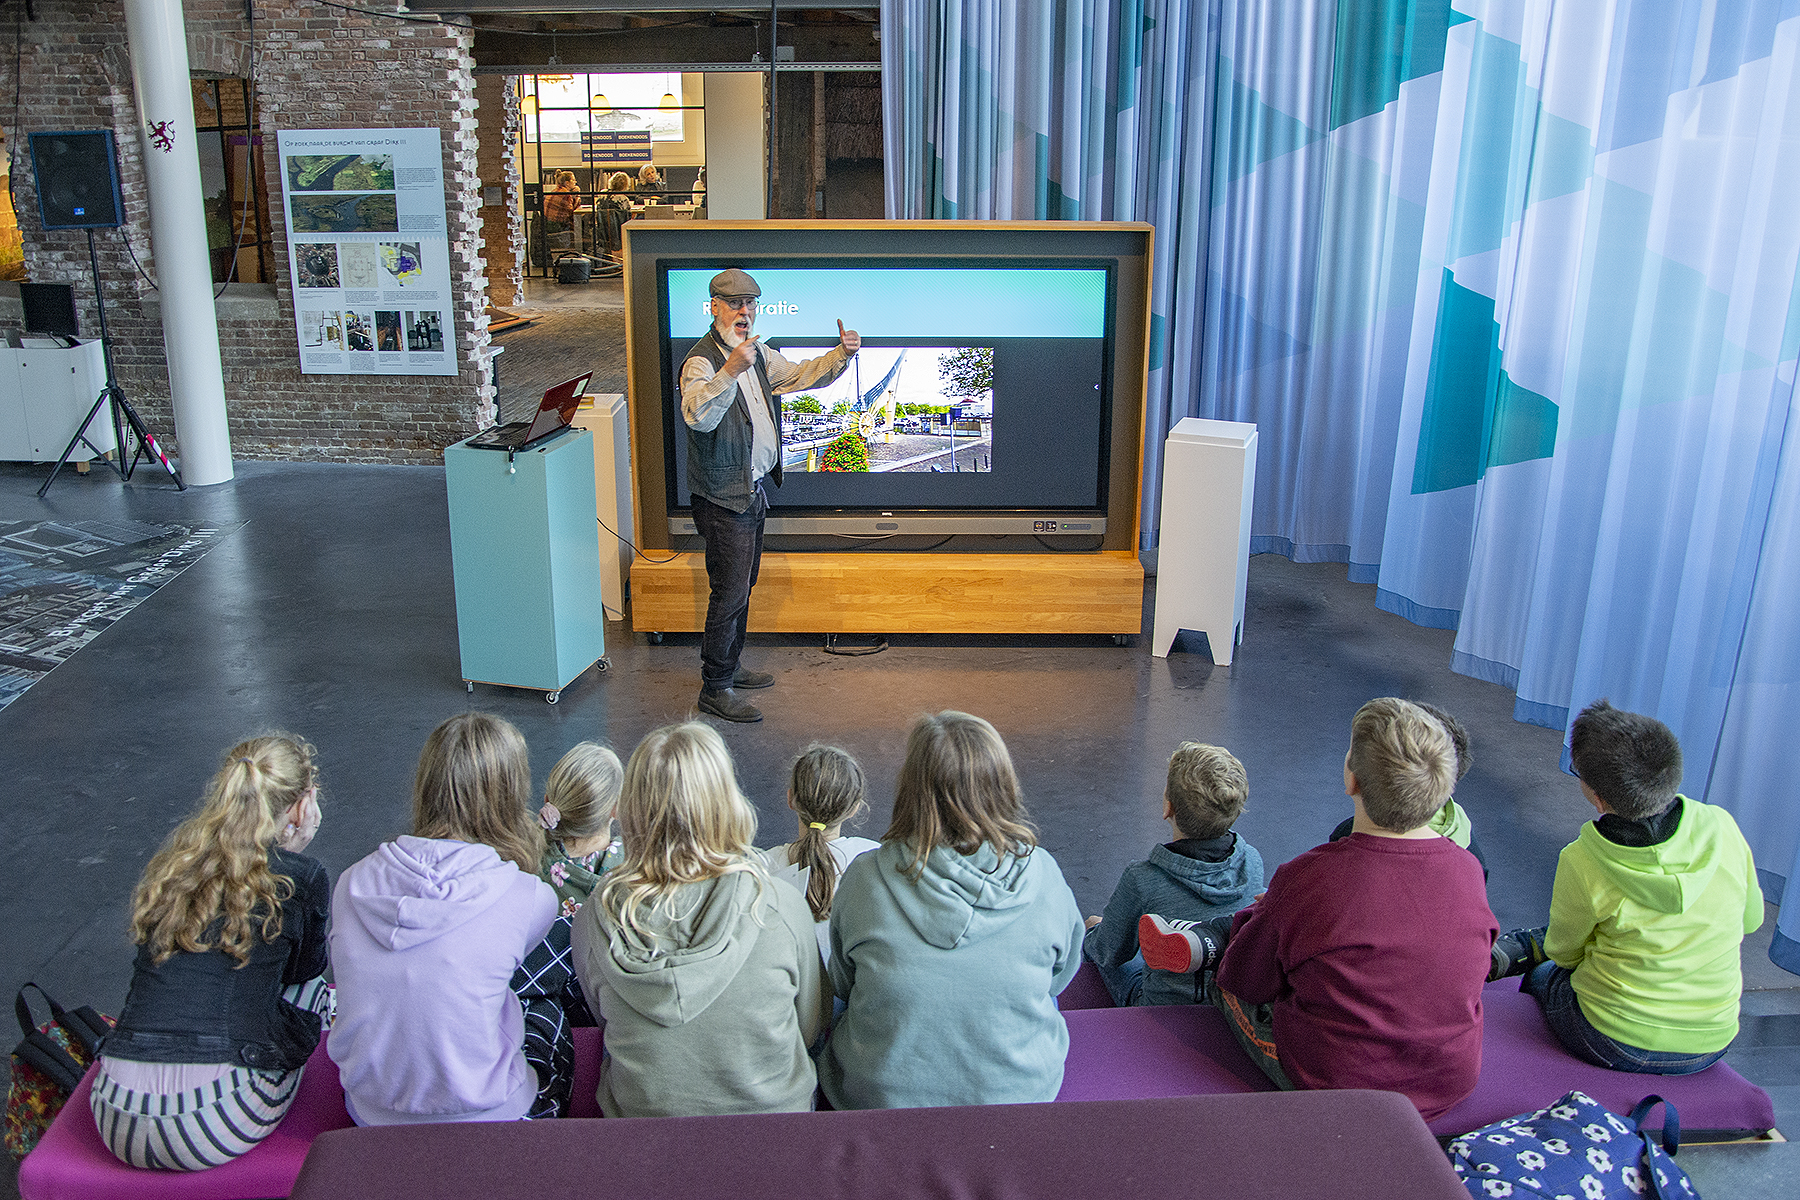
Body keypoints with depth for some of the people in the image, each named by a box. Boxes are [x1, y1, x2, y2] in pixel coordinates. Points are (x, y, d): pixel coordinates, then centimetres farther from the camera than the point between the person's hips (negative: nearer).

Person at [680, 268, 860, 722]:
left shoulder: (758, 356, 10)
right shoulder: (702, 361, -18)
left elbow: (803, 375, 20)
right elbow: (698, 416, -36)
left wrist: (842, 353, 2)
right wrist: (731, 371, -50)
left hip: (753, 489, 9)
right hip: (724, 497, -9)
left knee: (742, 587, 19)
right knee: (729, 593, -5)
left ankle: (730, 667, 33)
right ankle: (715, 689, 5)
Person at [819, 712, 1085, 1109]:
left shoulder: (865, 879, -22)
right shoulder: (1042, 879, -20)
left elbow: (842, 984, -3)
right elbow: (1061, 976, 0)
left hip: (879, 1099, 0)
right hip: (1018, 1096, 1)